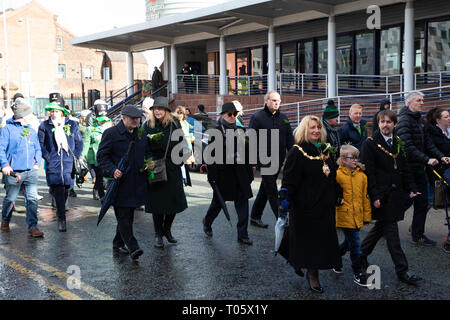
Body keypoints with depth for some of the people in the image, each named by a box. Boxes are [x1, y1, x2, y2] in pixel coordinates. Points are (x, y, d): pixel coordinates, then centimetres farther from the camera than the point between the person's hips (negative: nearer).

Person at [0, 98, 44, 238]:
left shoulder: (31, 130, 16)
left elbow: (37, 149, 22)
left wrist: (37, 163, 8)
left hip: (31, 171, 4)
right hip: (14, 172, -4)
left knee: (32, 198, -4)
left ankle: (32, 227, -1)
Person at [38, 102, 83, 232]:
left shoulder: (72, 125, 6)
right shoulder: (44, 126, 3)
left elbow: (79, 142, 13)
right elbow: (40, 144, 5)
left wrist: (75, 156, 3)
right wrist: (48, 157, -5)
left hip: (68, 163, 2)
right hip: (53, 164, -2)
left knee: (66, 188, 7)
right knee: (58, 190, -10)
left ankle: (61, 210, 30)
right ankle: (61, 218, -6)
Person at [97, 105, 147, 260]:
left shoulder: (141, 134, 12)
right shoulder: (111, 133, -6)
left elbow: (146, 153, 25)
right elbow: (101, 156, -7)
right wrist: (112, 170, -21)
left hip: (136, 182, 6)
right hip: (119, 182, -6)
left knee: (129, 216, 13)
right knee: (123, 216, -8)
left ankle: (118, 244, 26)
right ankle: (133, 247, -10)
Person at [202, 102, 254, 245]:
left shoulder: (240, 131, 10)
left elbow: (247, 152, 14)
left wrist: (249, 173, 12)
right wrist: (212, 176, -11)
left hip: (239, 172, 4)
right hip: (223, 173, -4)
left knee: (242, 201, 0)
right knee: (218, 201, 9)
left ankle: (242, 235, 6)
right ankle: (207, 222, 37)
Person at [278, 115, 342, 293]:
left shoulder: (325, 150, 11)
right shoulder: (297, 152, -8)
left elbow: (332, 176, 22)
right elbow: (289, 179, -13)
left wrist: (337, 195, 21)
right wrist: (284, 200, -21)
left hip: (325, 205, 6)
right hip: (305, 206, -6)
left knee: (322, 238, 7)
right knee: (307, 238, 0)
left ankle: (312, 274, 21)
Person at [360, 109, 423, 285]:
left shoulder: (398, 143, 12)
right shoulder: (370, 143, -8)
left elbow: (405, 168, 16)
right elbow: (369, 172, -12)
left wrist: (411, 189, 7)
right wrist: (374, 196, -17)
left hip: (395, 194, 7)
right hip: (381, 195, -7)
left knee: (381, 227, 14)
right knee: (391, 230, -3)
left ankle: (361, 253, 32)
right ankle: (402, 270, 3)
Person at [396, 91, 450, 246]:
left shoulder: (420, 120, 15)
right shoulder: (404, 120, -14)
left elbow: (427, 143, 14)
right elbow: (408, 147, -22)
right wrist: (427, 159, -24)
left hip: (419, 169, 9)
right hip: (406, 168, -9)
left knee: (422, 201, 8)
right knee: (407, 200, -4)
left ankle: (418, 236, 17)